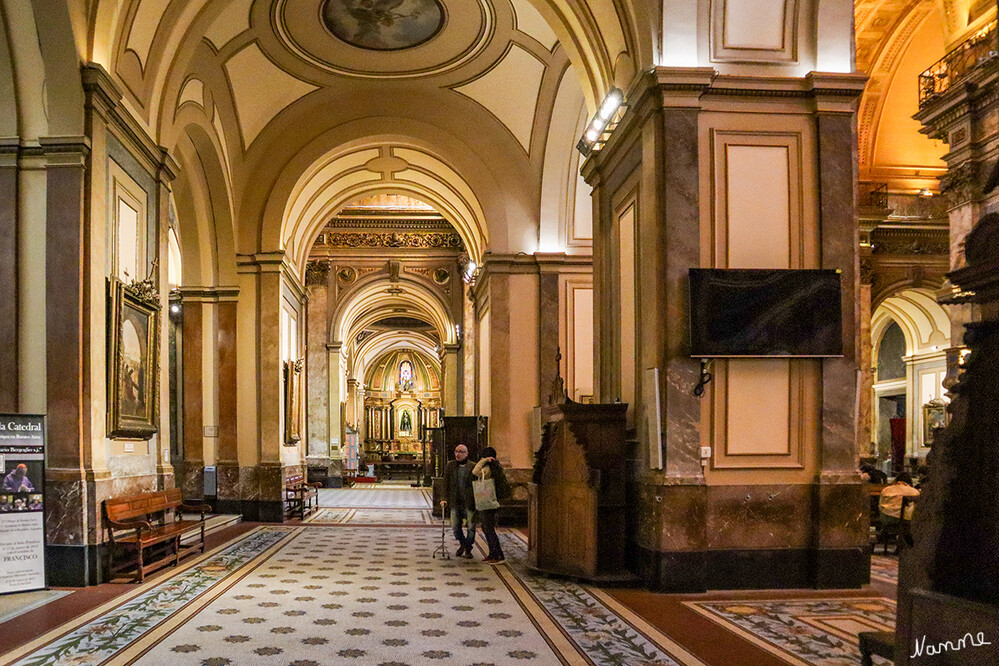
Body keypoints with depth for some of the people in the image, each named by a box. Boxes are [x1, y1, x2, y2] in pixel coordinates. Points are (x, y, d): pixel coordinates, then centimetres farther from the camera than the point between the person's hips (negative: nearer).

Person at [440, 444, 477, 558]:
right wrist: (444, 498, -3)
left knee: (471, 527, 3)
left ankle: (468, 549, 23)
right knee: (455, 526, 5)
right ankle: (462, 544, 32)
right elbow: (446, 483, 6)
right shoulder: (450, 465, 4)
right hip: (455, 501, 2)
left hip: (469, 501, -2)